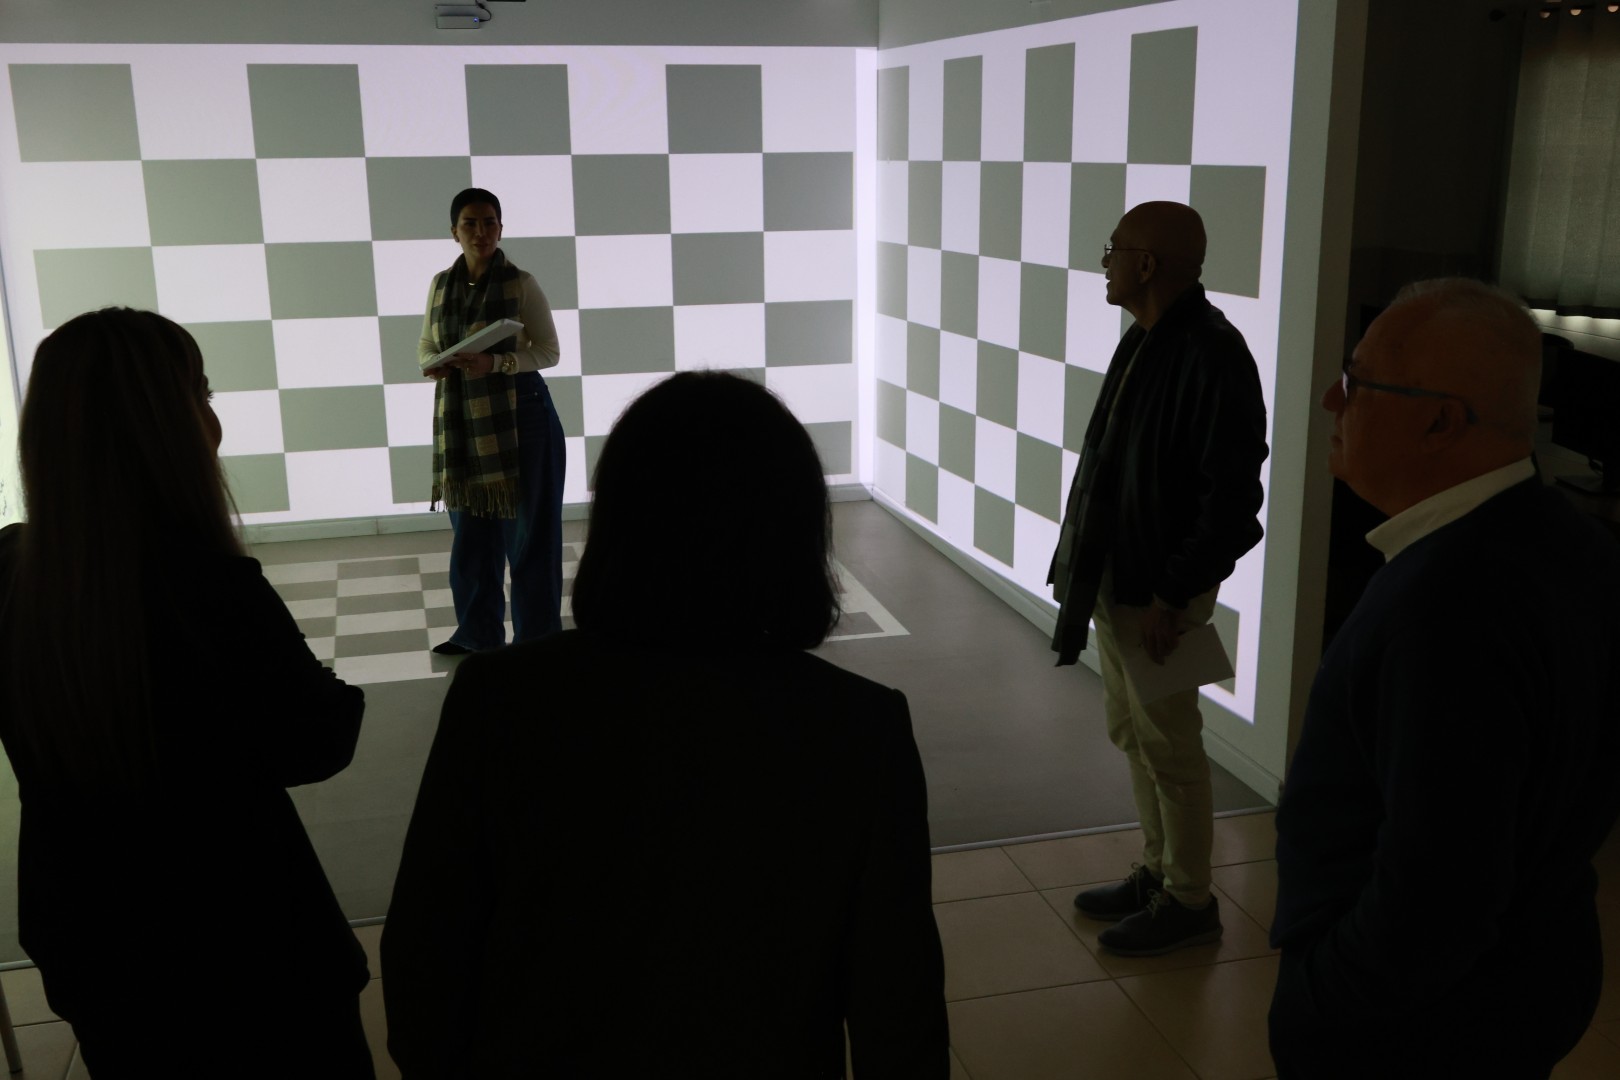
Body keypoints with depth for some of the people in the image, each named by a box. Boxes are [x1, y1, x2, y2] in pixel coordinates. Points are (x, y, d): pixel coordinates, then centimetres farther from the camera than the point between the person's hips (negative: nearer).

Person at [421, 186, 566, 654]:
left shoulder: (521, 284, -7)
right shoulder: (441, 284, 6)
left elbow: (549, 352, -6)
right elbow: (426, 346, 15)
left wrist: (495, 362, -21)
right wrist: (434, 365, -9)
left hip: (519, 416, -5)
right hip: (460, 419, 5)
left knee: (527, 529, 2)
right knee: (471, 529, 13)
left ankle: (537, 638, 12)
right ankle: (477, 632, 27)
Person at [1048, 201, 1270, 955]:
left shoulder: (1211, 355, -21)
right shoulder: (1143, 340, 7)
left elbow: (1231, 496, -22)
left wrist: (1170, 597, -21)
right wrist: (1080, 563, 13)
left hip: (1159, 590, -9)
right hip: (1113, 577, 9)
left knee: (1168, 746, 4)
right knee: (1131, 733, 18)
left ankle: (1190, 903, 20)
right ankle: (1157, 872, 34)